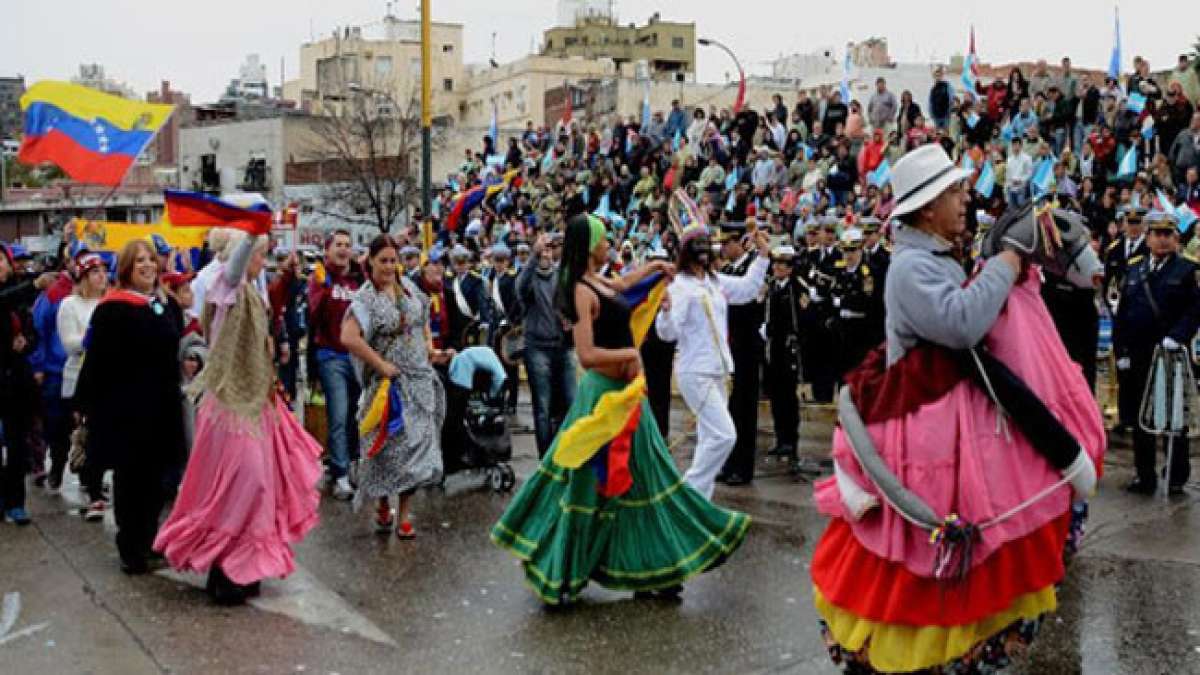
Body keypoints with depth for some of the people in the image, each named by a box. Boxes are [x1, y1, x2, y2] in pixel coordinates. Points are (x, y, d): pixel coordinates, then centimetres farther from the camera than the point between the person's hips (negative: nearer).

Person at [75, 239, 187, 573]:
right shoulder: (112, 309, -10)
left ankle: (148, 540, 24)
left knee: (154, 477, 11)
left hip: (160, 406, 6)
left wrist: (173, 395, 17)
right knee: (130, 477, 2)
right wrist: (90, 405, -15)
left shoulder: (162, 305, 12)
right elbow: (98, 361, -12)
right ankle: (130, 548, 11)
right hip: (126, 407, -6)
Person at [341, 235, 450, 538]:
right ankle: (382, 506, 22)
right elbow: (348, 337, -23)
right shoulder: (366, 298, -10)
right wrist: (382, 365, -17)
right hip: (391, 382, -5)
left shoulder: (408, 286, 8)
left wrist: (431, 350, 9)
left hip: (421, 378, 5)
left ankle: (403, 514, 14)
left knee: (417, 444, 4)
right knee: (390, 445, -1)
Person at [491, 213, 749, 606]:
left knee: (636, 480, 14)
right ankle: (561, 576, 12)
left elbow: (623, 284, 34)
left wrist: (654, 266, 43)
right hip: (607, 395, -10)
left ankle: (650, 571, 24)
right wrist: (630, 354, -18)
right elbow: (586, 354, -28)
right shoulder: (582, 291, -19)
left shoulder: (596, 282, 8)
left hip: (625, 393, 10)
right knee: (594, 487, -1)